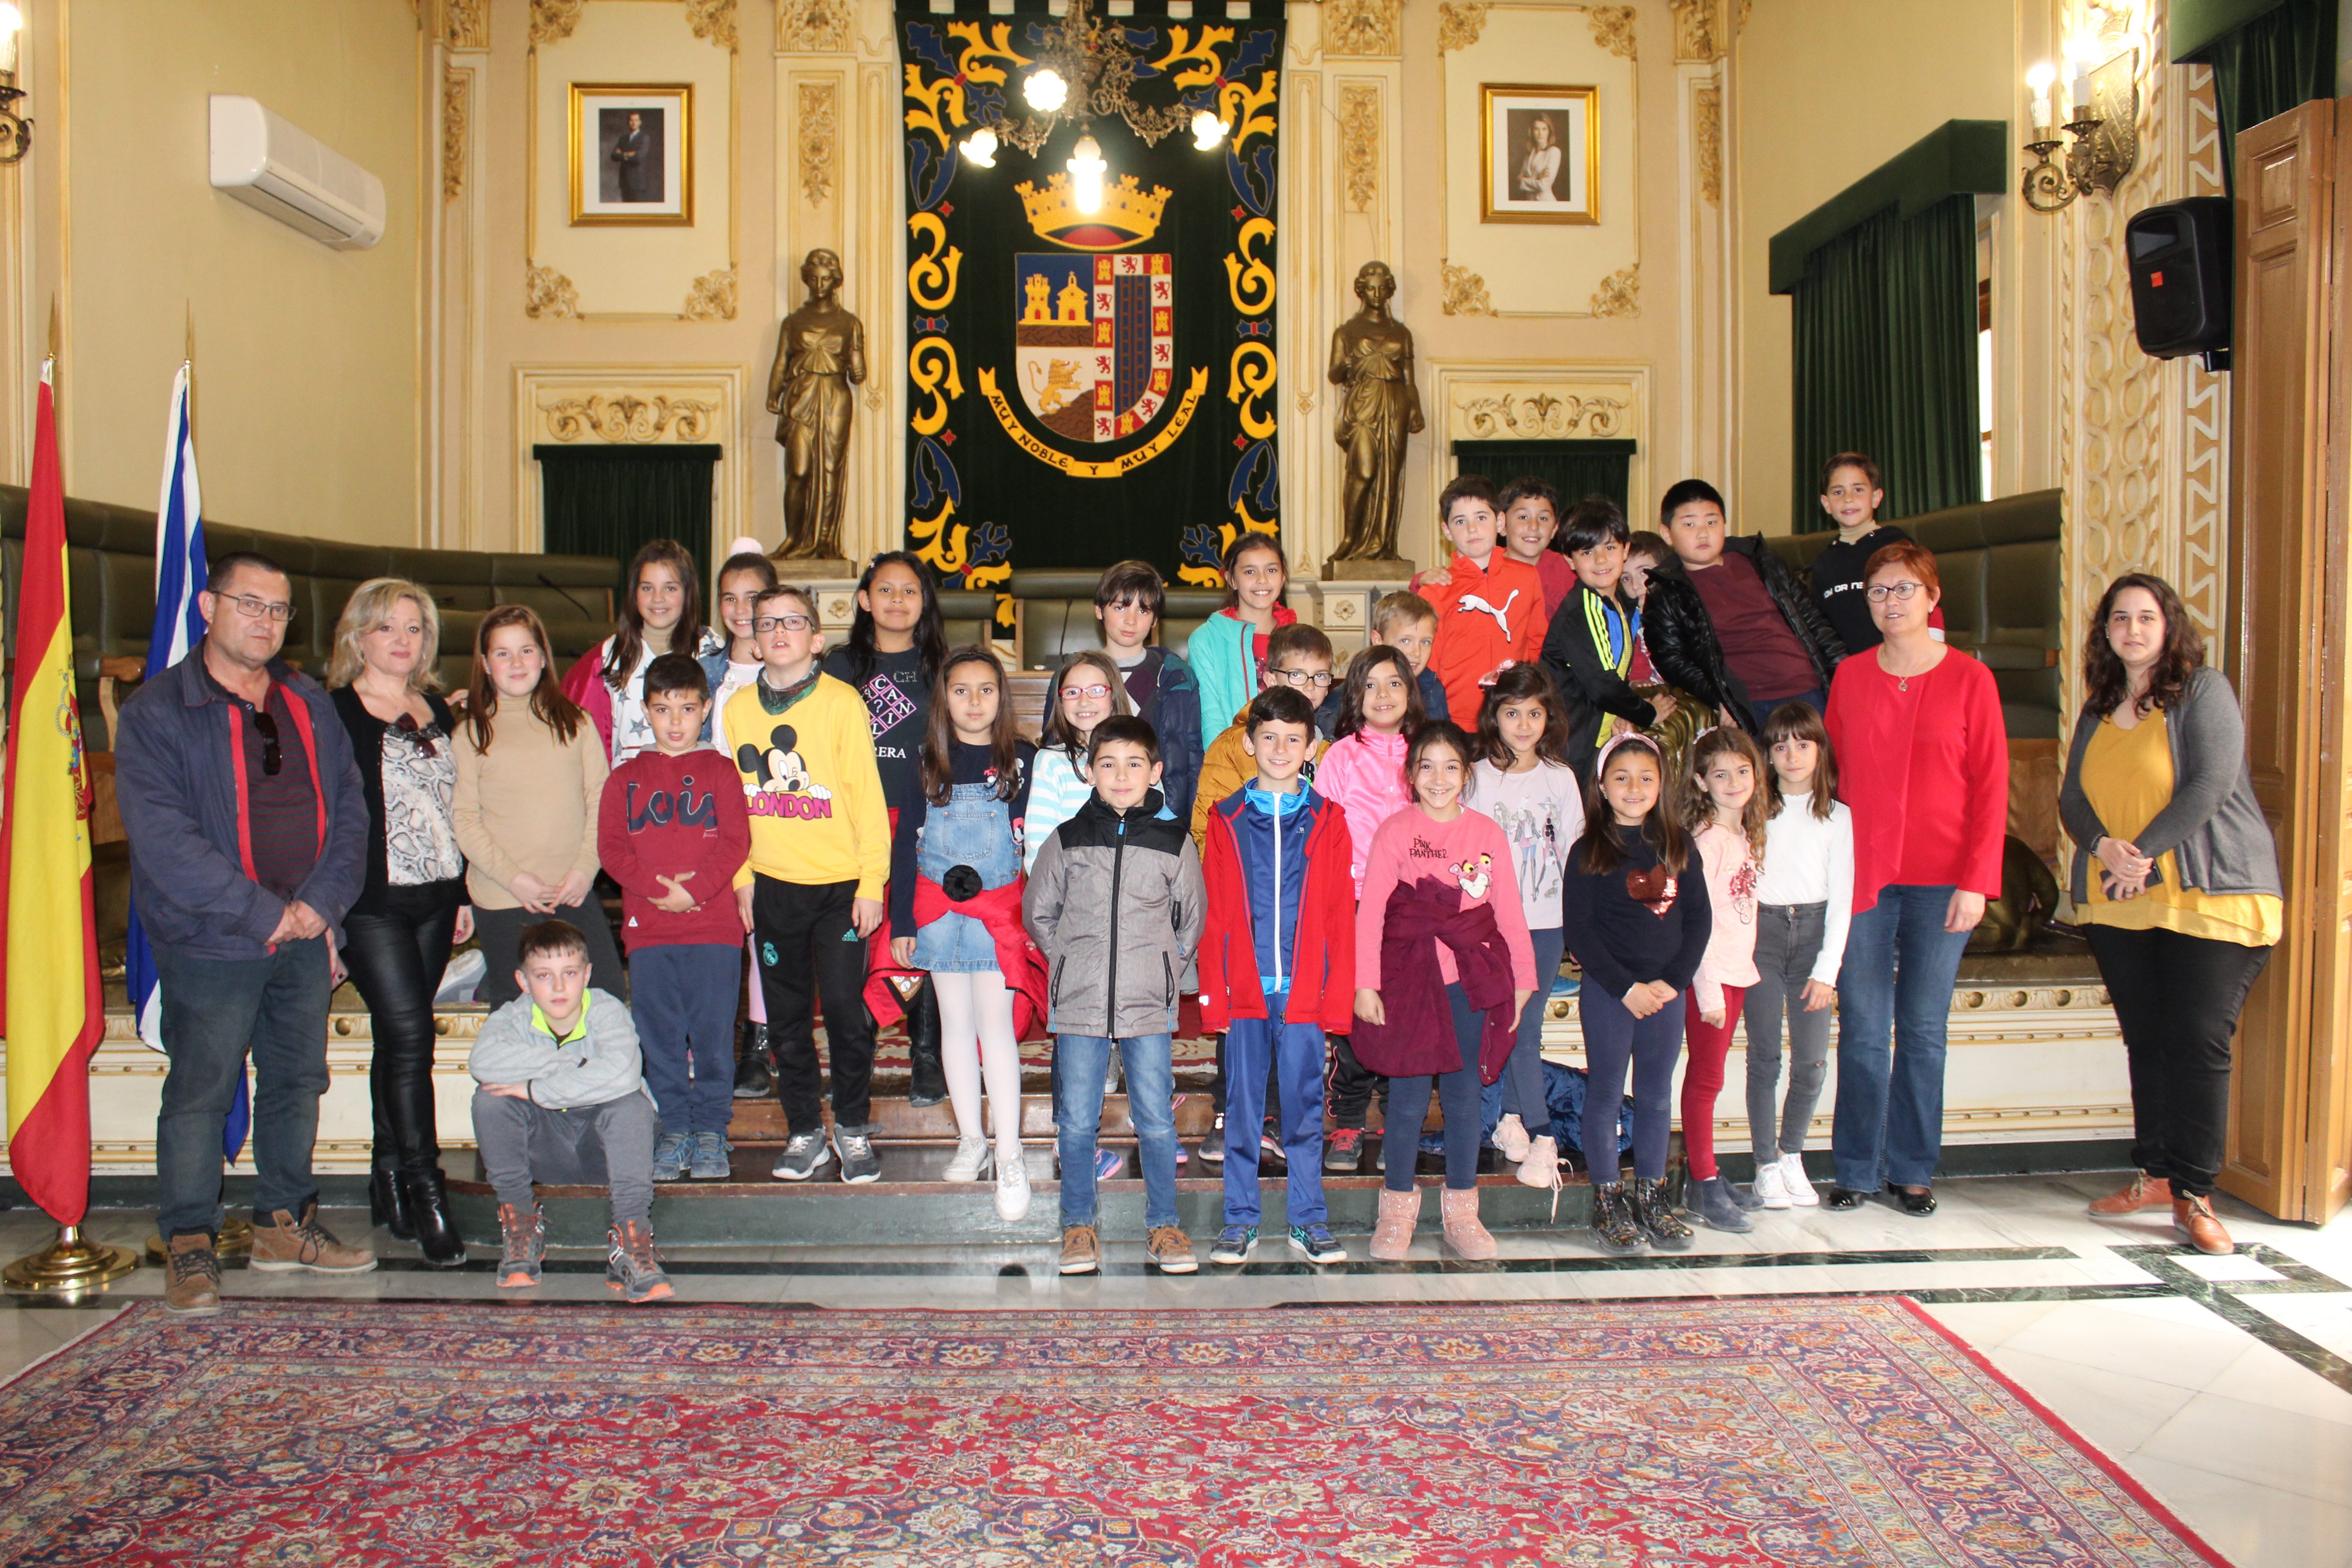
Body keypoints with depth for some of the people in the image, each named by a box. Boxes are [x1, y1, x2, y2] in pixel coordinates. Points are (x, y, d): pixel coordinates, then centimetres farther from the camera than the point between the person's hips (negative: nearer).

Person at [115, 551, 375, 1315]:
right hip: (211, 944, -5)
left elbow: (349, 806, 8)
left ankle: (285, 1223, 27)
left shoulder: (309, 704, 11)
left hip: (306, 937, 5)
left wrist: (323, 900, -6)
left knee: (298, 1081, 13)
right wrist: (262, 912, -17)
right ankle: (189, 1246, 15)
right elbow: (162, 836, -15)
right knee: (200, 1092, 2)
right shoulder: (156, 711, -6)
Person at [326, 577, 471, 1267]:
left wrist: (462, 895, 16)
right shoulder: (335, 712, -5)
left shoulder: (436, 711, 14)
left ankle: (389, 1183, 20)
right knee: (409, 1034, -11)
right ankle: (426, 1194, -5)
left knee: (401, 1038, 11)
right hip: (371, 904, -6)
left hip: (433, 899, 6)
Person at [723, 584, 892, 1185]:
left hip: (840, 884, -3)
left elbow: (867, 795, -6)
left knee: (846, 1011, -1)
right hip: (772, 886, 4)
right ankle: (805, 1133, 23)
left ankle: (853, 1129, 17)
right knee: (787, 1016, 10)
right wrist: (741, 879, 8)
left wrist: (872, 883, -9)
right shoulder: (737, 707, 6)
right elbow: (732, 800, 12)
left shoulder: (841, 702, -6)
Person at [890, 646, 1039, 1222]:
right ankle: (971, 1140, 23)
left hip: (999, 907, -3)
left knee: (995, 1023, -7)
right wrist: (902, 920, 3)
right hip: (938, 907, 3)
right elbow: (906, 842, 6)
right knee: (955, 1023, 10)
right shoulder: (929, 761, 3)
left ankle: (1009, 1156, -1)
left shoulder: (1022, 759, -2)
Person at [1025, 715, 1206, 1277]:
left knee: (1156, 1121, 5)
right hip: (1078, 1003, 1)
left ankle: (1163, 1227, 19)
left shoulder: (1174, 841, 2)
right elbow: (1037, 913, 13)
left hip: (1149, 1004, 0)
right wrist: (1071, 964, 9)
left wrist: (1162, 968, 8)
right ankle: (1079, 1226, 21)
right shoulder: (1066, 840, 3)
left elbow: (1192, 921, 13)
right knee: (1077, 1122, 6)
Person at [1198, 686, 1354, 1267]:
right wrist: (1213, 993, -3)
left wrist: (1339, 997, -2)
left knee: (1305, 1107, 7)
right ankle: (1240, 1220, 18)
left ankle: (1308, 1220, 19)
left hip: (1305, 993, 0)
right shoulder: (1225, 820, 5)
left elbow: (1340, 915, 3)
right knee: (1242, 1107, 7)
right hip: (1244, 991, 0)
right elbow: (1214, 915, 3)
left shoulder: (1327, 822, 5)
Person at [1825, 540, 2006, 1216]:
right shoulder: (1849, 678, 7)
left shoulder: (1970, 679, 1)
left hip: (1941, 879, -1)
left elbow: (1990, 786, -1)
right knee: (1863, 1030, 2)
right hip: (1862, 875, 1)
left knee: (1923, 1029, 7)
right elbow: (1829, 773, 9)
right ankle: (1857, 1169, 13)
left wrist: (1977, 880, -8)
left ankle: (1912, 1169, 19)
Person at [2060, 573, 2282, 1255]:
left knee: (2199, 1042, -7)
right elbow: (2072, 797, 11)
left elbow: (2209, 786, -12)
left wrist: (2144, 852, -16)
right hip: (2118, 904, 6)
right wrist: (2101, 844, -10)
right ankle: (2155, 1173, 20)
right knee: (2146, 1041, 9)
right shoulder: (2098, 711, 16)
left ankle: (2193, 1193, -1)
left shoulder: (2205, 691, -2)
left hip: (2210, 895, -5)